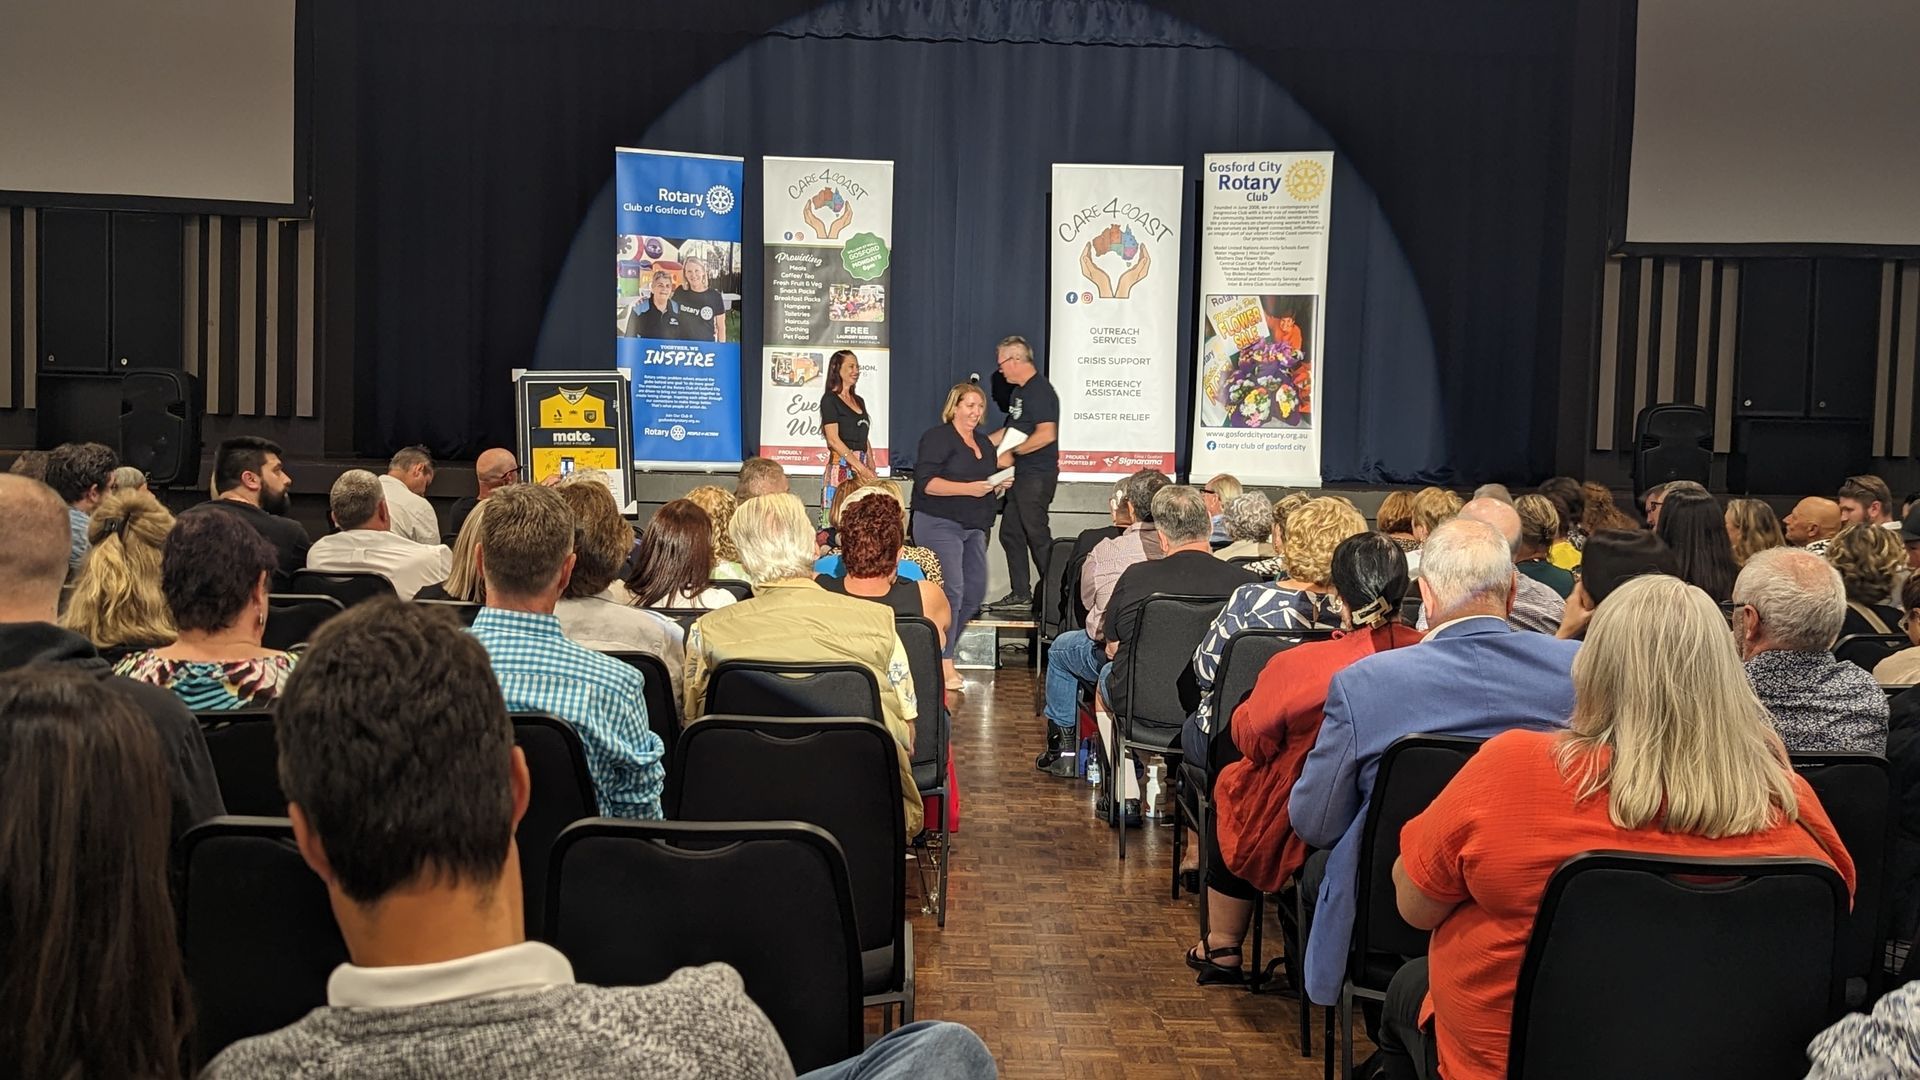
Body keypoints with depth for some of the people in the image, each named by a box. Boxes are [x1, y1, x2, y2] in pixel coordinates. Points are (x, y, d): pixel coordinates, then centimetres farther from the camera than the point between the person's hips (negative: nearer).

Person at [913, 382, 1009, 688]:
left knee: (975, 590, 6)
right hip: (939, 524, -8)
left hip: (974, 527, 8)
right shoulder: (937, 437, -7)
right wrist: (968, 488, -22)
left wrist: (999, 485, 5)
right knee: (950, 590, -13)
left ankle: (942, 647, 22)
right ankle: (943, 662, -7)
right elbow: (926, 482, -16)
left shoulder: (984, 443, 18)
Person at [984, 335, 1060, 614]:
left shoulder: (1039, 390, -15)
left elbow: (1046, 434, -25)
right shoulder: (1019, 391, 16)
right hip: (1022, 475, 10)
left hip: (1037, 475, -10)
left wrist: (1011, 454, -18)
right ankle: (1021, 595, 18)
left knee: (1037, 535, -7)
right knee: (1011, 534, 12)